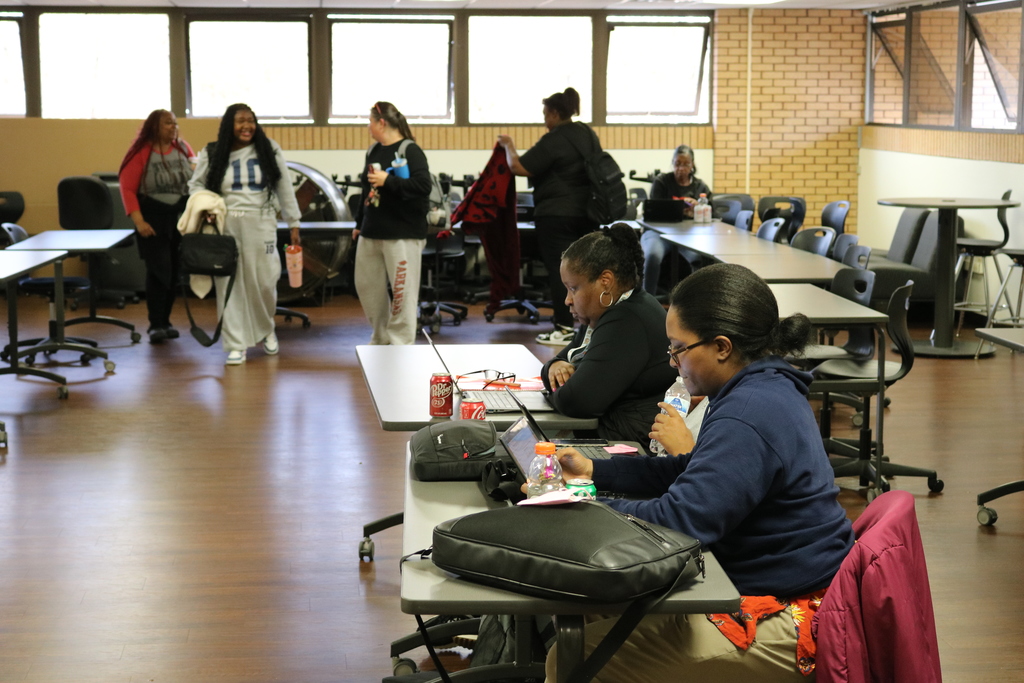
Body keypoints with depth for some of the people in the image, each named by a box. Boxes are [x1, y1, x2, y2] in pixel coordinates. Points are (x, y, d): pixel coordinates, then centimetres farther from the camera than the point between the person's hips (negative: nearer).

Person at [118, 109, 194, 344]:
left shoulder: (183, 149, 2)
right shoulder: (141, 153, -9)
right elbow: (127, 188, -10)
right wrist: (138, 221, -17)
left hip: (182, 219, 4)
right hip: (153, 220, -4)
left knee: (174, 272, 8)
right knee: (158, 271, -8)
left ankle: (165, 321, 19)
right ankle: (155, 325, -2)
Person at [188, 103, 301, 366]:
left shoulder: (269, 150, 3)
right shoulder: (212, 154, 3)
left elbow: (285, 188, 6)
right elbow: (196, 185, 12)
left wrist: (294, 223, 5)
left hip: (261, 224, 0)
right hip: (225, 226, 0)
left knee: (263, 281, 2)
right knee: (229, 284, 0)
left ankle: (267, 329, 31)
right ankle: (236, 345, 8)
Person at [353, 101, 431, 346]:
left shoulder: (410, 150, -10)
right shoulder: (373, 150, 13)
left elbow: (423, 186, -22)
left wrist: (388, 181, -25)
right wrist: (360, 223, 24)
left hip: (403, 234, -8)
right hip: (372, 233, 8)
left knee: (402, 290, -5)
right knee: (366, 285, 14)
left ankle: (400, 343, 6)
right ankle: (381, 337, 29)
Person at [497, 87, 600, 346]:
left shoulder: (553, 141, -15)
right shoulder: (587, 135, 9)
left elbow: (518, 167, -16)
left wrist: (508, 145, 2)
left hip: (557, 215, -8)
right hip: (587, 213, 8)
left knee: (559, 271, -3)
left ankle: (564, 329, -3)